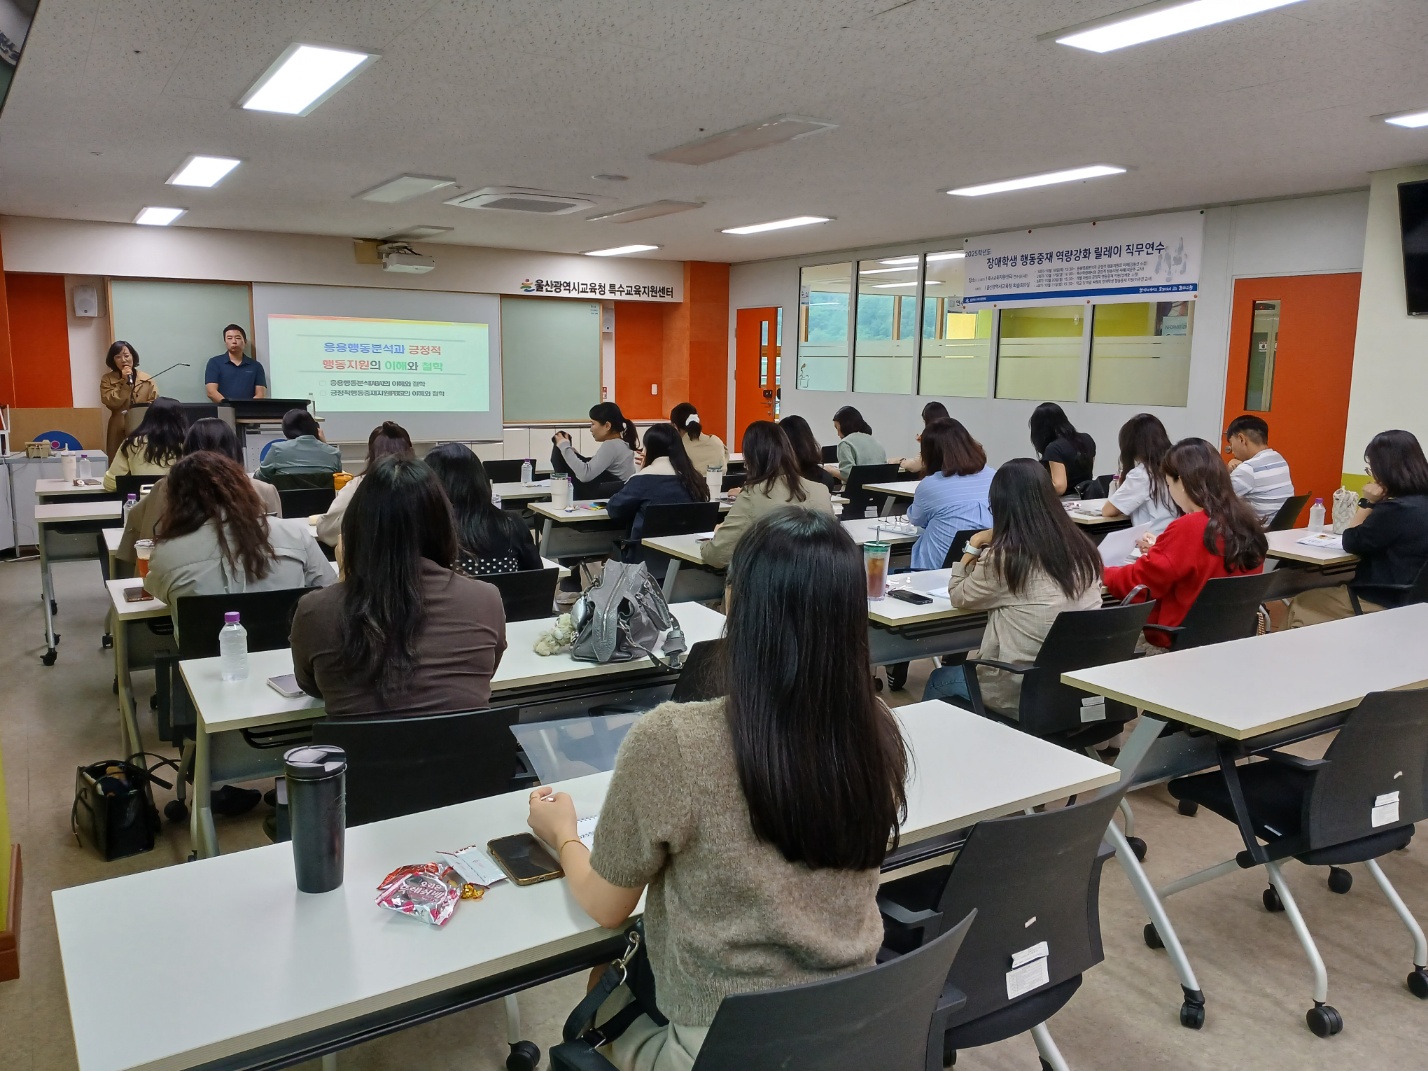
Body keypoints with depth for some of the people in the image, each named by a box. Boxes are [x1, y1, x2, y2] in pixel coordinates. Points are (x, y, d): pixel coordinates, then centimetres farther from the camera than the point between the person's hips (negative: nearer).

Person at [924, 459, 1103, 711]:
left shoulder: (1003, 557, -18)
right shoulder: (1082, 549, -1)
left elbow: (958, 597, -1)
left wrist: (973, 547, 9)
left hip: (1022, 692, -6)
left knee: (938, 681, 24)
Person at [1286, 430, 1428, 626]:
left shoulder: (1396, 509, -24)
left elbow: (1351, 543, -10)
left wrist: (1367, 502, -8)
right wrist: (1375, 503, 1)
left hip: (1383, 602, -9)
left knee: (1300, 605, 9)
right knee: (1312, 597, 22)